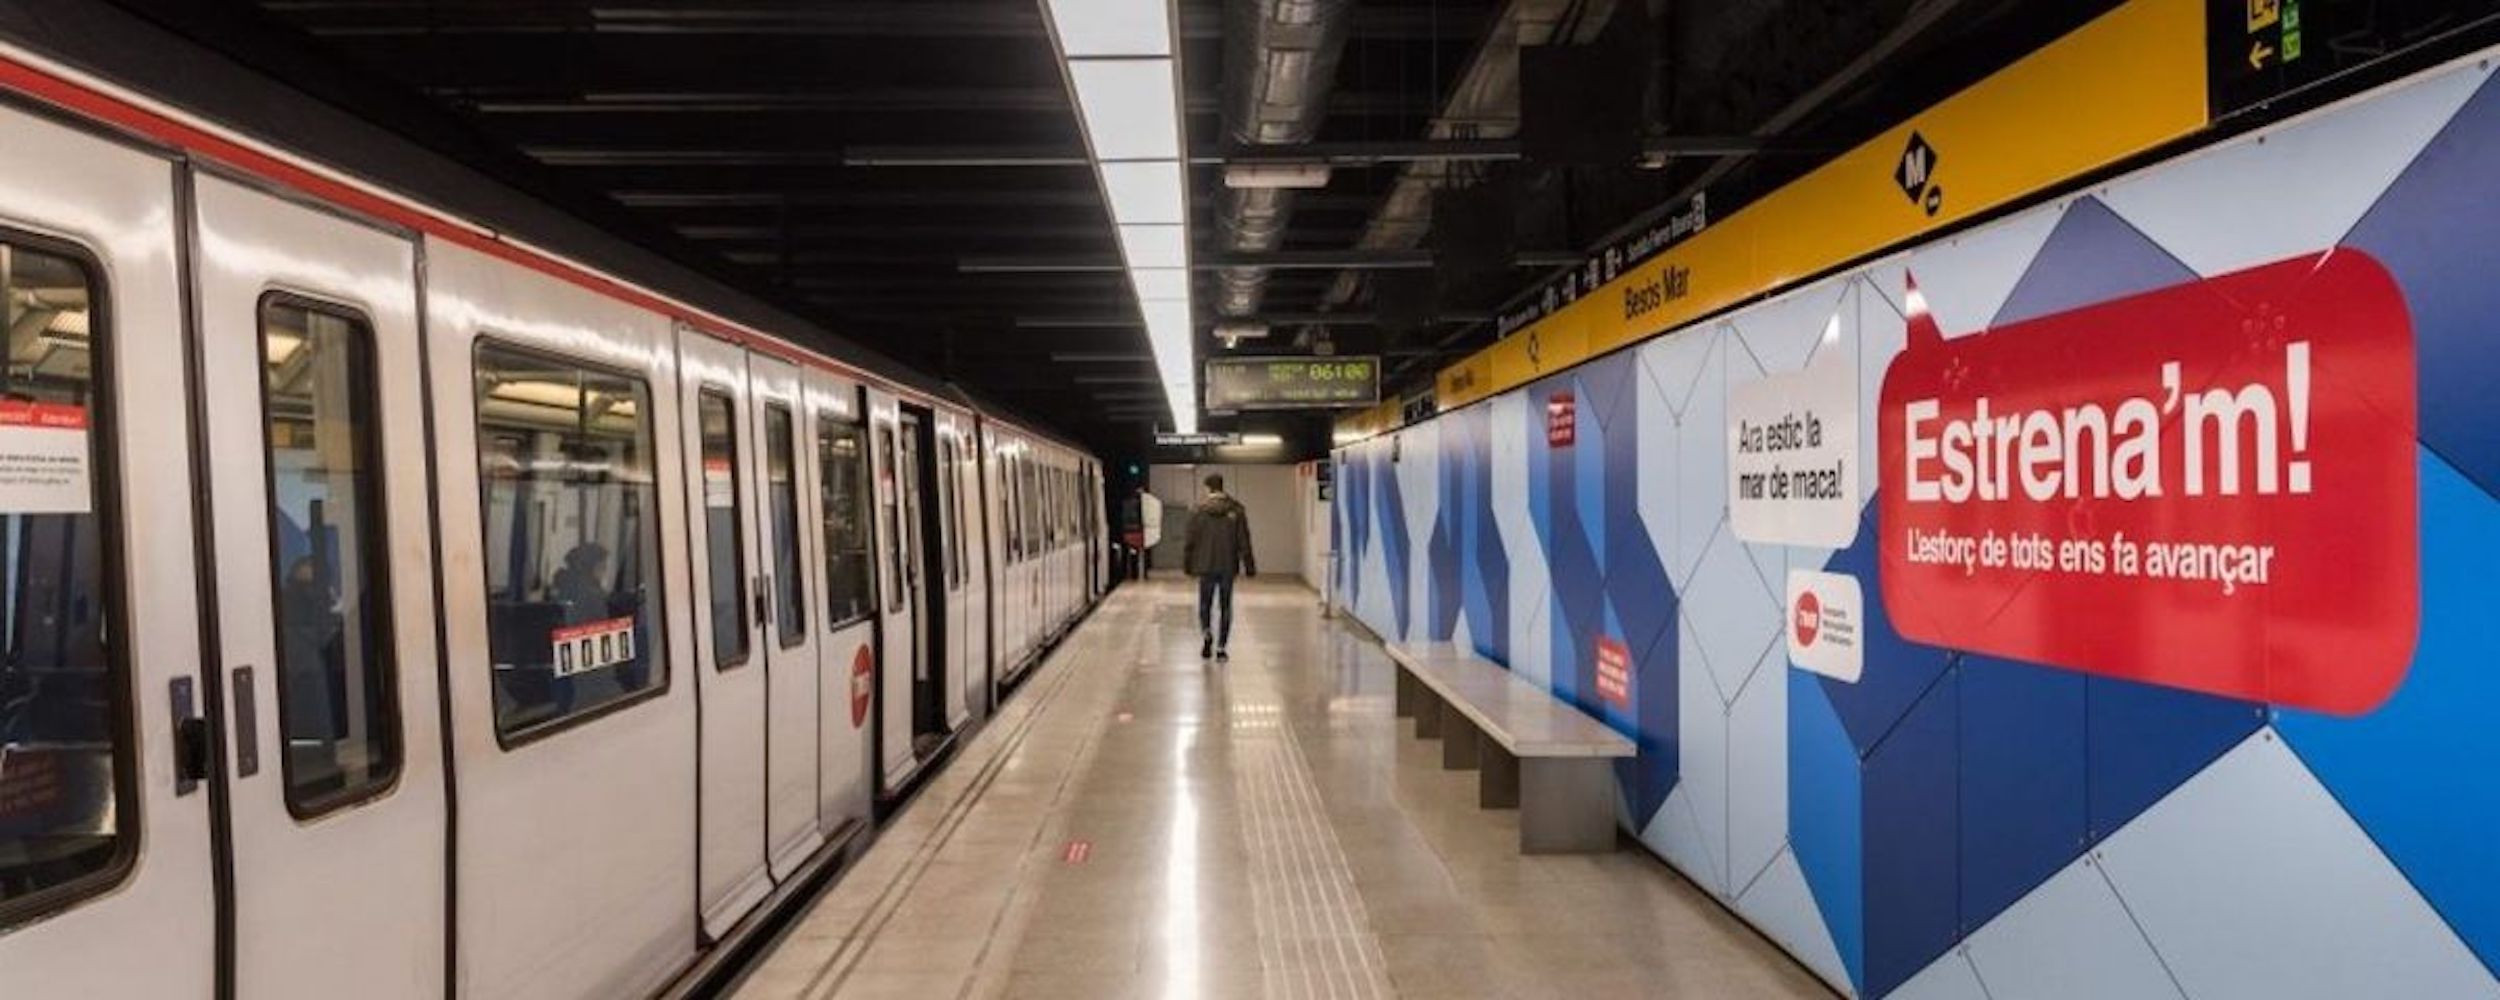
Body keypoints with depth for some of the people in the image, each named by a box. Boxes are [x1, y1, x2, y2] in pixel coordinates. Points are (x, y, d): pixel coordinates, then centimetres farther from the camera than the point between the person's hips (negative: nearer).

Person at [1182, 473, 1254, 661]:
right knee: (1225, 607, 8)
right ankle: (1221, 647, 6)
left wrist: (1187, 564, 10)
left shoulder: (1199, 510, -5)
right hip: (1228, 566, 1)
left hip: (1206, 566, -1)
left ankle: (1206, 633, -12)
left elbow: (1191, 540, -1)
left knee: (1205, 604, 13)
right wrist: (1249, 566, 4)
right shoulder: (1237, 510, -2)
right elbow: (1244, 541, -1)